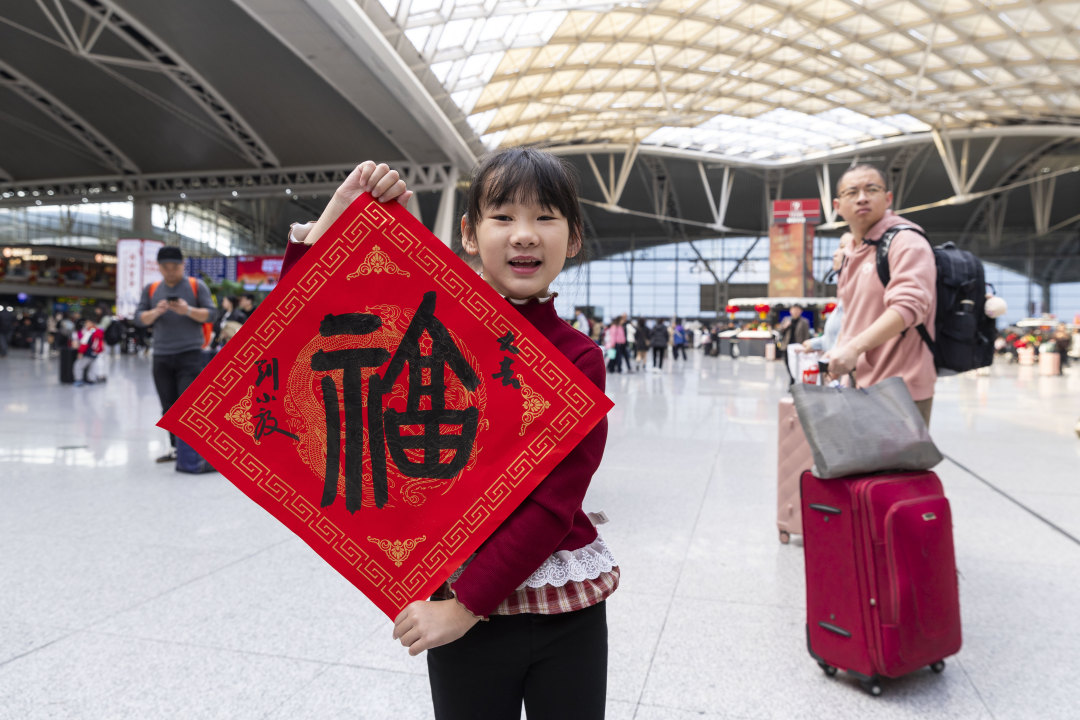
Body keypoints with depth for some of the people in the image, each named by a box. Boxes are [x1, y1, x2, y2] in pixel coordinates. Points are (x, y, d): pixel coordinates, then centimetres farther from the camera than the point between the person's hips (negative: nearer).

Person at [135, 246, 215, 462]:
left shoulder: (196, 286, 4)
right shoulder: (151, 289, 14)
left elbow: (210, 314, -2)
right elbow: (139, 319, 9)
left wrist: (188, 310, -19)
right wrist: (155, 312, -11)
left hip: (189, 354, -4)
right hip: (161, 356, 4)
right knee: (169, 407, 7)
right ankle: (175, 448, 14)